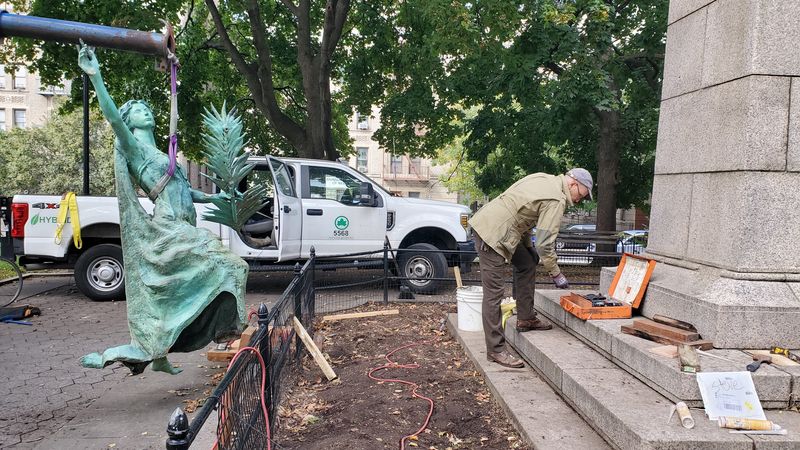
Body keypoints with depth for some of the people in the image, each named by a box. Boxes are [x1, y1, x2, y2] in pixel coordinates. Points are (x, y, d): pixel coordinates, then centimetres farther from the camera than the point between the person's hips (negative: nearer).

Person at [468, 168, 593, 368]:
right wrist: (556, 273, -1)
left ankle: (525, 319, 29)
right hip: (491, 234, -11)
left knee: (527, 263, 22)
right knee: (494, 292, -8)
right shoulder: (556, 200, -12)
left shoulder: (543, 179, 16)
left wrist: (528, 246, 23)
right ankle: (496, 349, -4)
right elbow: (545, 243, -14)